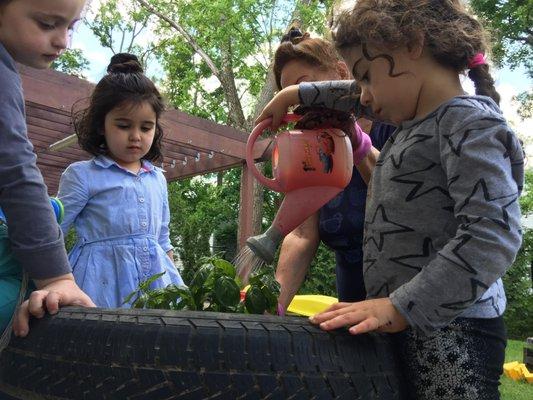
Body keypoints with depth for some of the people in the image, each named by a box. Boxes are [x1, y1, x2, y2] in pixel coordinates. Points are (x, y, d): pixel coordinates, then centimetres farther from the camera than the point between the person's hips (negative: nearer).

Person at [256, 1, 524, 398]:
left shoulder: (469, 121, -12)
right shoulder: (416, 121, 16)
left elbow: (494, 233, -23)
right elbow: (356, 98, 36)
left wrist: (400, 307, -27)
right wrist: (298, 93, 34)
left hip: (450, 326, -8)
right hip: (413, 326, 8)